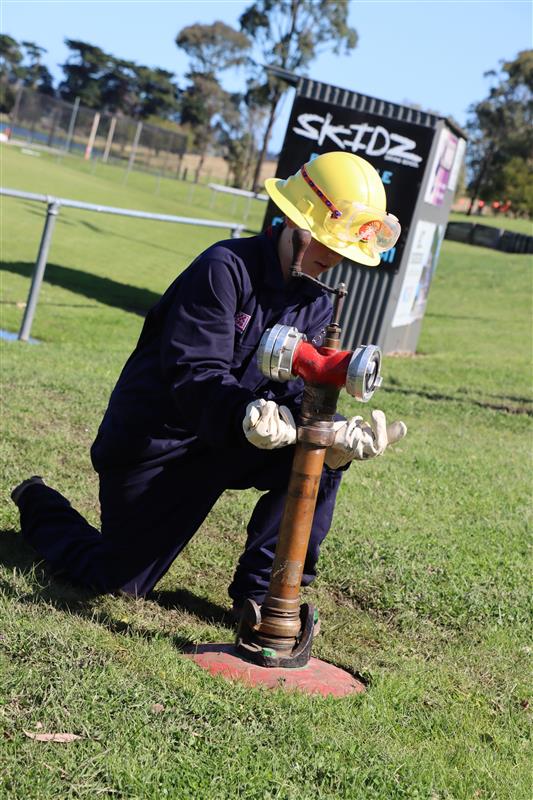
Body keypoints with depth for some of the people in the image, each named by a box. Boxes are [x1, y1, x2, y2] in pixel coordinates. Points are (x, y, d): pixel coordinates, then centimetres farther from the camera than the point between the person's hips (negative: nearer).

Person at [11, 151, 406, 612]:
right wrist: (248, 415, -48)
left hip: (229, 445, 6)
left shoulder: (317, 306, 1)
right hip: (155, 443, -6)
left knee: (324, 452, -19)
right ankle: (40, 505, 32)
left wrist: (337, 434, -32)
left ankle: (261, 592, -8)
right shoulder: (225, 268, -21)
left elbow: (297, 394, -11)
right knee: (122, 583, 3)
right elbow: (194, 375, -29)